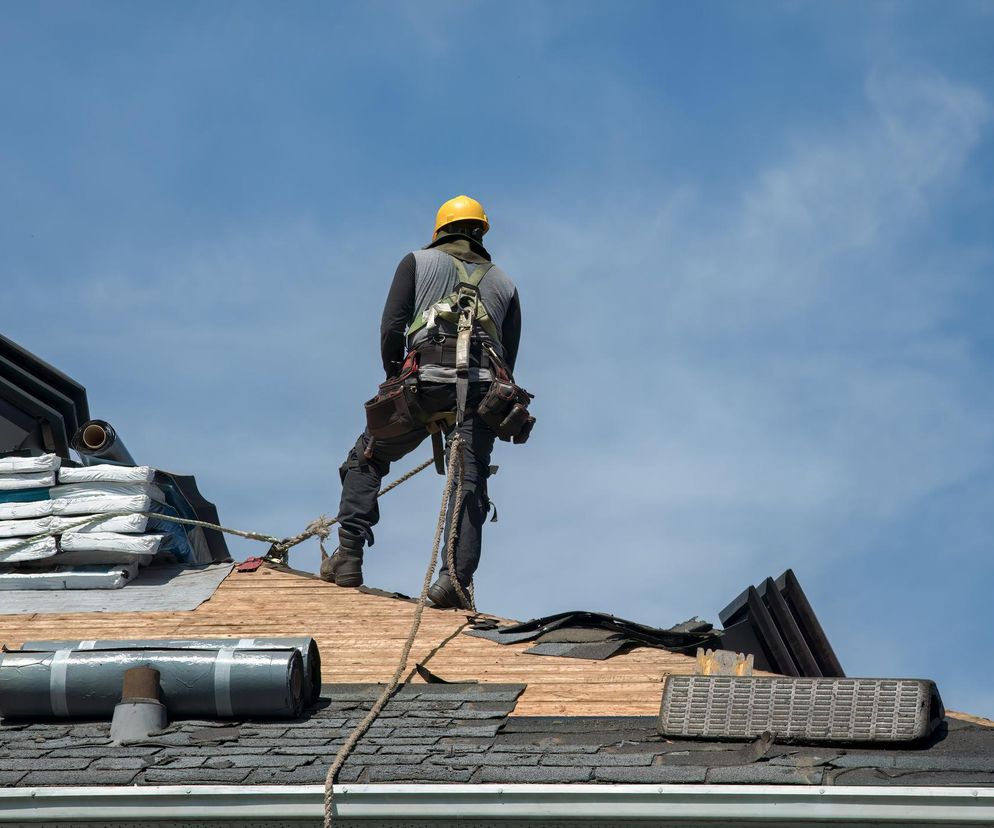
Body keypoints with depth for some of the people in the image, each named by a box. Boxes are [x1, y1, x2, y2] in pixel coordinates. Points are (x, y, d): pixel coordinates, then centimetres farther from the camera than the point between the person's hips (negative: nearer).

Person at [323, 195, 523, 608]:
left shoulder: (418, 262, 18)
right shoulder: (503, 283, 27)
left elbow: (392, 327, 6)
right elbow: (509, 357, 20)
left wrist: (394, 379, 14)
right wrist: (485, 398, 26)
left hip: (426, 379, -2)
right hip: (483, 385, 2)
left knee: (365, 460, 14)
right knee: (470, 484, -1)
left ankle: (348, 558, 5)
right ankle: (455, 578, -17)